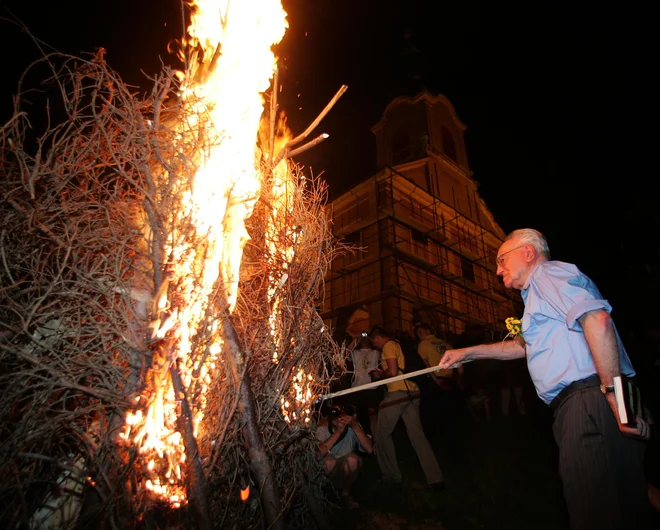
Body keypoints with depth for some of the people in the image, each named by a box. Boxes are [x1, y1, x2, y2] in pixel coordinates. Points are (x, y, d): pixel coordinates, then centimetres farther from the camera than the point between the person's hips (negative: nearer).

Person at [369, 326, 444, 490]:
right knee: (417, 434, 7)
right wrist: (382, 374, 22)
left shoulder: (388, 346, -7)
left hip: (397, 393, -8)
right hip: (412, 392, 8)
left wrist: (379, 375, 0)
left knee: (382, 433, 7)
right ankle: (435, 478, 4)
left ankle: (391, 475, 16)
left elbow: (392, 371, -18)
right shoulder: (398, 344, 19)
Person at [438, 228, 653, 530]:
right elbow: (525, 346, 34)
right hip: (579, 406, 10)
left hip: (590, 402, -10)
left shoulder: (548, 273, -4)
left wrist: (612, 389, -23)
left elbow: (597, 319, -21)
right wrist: (468, 353, 31)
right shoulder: (540, 290, 26)